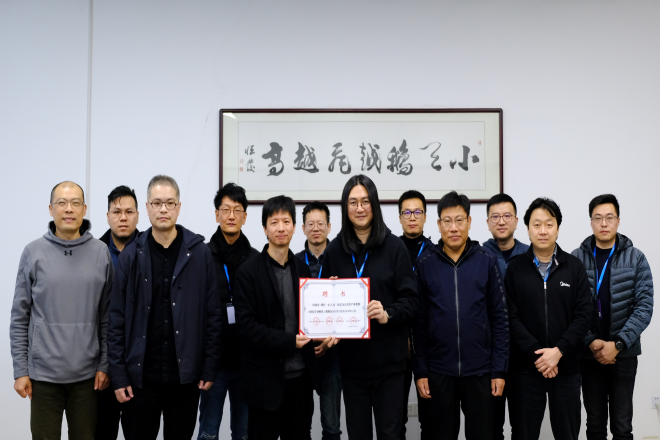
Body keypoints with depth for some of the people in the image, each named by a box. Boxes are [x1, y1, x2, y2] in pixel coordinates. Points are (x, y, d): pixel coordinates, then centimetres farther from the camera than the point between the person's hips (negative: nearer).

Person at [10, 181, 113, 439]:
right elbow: (20, 318, 1)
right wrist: (20, 370, -2)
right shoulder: (34, 253, -2)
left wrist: (104, 364, 0)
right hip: (43, 373, -1)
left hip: (87, 375, 1)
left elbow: (107, 316, 3)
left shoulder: (101, 253, 0)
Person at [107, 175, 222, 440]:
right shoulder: (131, 256, 1)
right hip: (142, 375, 1)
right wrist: (118, 374, -3)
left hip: (186, 374, 0)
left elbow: (213, 316, -1)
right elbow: (117, 320, 1)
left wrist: (209, 369, -3)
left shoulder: (199, 253, -2)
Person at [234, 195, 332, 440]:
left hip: (300, 375, 5)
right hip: (266, 379, -5)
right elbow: (246, 325, -13)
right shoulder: (249, 272, -7)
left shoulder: (302, 269, 9)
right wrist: (288, 341, -18)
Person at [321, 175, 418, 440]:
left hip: (388, 358, -2)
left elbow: (410, 299, -4)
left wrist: (388, 314, -21)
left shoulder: (394, 246, -2)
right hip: (351, 359, 2)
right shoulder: (335, 249, 6)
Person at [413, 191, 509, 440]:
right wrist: (420, 371, -1)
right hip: (439, 371, 0)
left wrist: (499, 370, -3)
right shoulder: (425, 264, 0)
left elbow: (499, 319, 1)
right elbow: (419, 322, 2)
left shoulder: (486, 262, 0)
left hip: (480, 371, 0)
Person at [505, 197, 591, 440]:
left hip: (567, 366, 1)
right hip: (525, 368, -1)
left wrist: (558, 351, -13)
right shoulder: (515, 268, 0)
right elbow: (511, 317, -5)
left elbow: (583, 316, -2)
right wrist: (536, 354, -14)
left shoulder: (575, 267, 3)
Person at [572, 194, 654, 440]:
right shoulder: (576, 259, -1)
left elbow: (644, 307, -7)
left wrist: (618, 344, -15)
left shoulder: (636, 258, -2)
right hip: (589, 354, 1)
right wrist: (591, 342, -14)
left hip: (624, 354, 0)